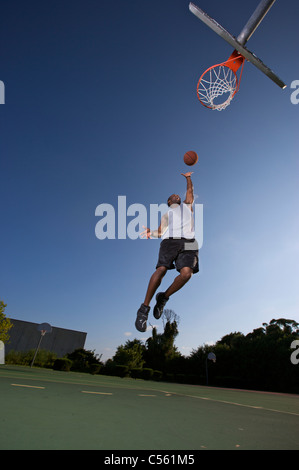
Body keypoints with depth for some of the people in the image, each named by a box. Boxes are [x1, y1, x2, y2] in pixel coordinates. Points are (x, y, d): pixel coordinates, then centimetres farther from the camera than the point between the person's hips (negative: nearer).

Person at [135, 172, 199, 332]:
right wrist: (151, 232, 0)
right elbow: (161, 232, 19)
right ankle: (144, 308, -16)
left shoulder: (187, 205, 36)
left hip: (188, 243, 1)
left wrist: (188, 177, 46)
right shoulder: (166, 215, 29)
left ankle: (163, 298, -3)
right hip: (170, 241, -1)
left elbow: (190, 191, 35)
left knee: (186, 273, -25)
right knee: (161, 269, -24)